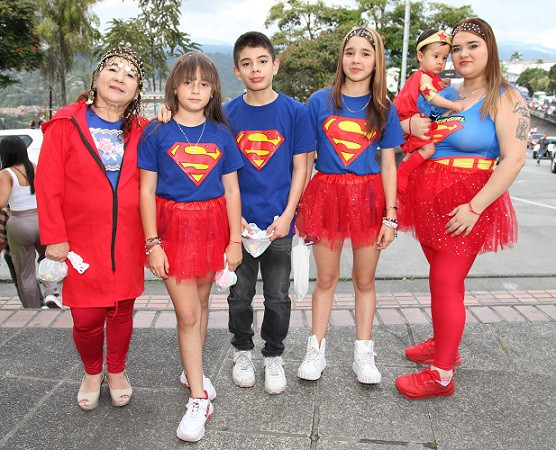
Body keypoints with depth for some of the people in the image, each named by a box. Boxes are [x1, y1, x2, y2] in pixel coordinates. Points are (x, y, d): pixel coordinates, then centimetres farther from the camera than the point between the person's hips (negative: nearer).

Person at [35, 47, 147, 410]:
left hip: (127, 244, 2)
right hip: (82, 243, -2)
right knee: (86, 319, 3)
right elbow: (48, 185, -4)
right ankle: (92, 372, 34)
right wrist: (55, 238, -7)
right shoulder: (65, 124, -3)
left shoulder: (142, 131, 5)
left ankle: (117, 371, 38)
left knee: (122, 313, 13)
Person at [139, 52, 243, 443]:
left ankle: (193, 371, 37)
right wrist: (153, 242, -8)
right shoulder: (157, 133, -2)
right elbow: (147, 191, -3)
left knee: (201, 302, 14)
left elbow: (232, 190, 4)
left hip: (212, 224, 3)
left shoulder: (221, 134, 4)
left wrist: (235, 239, 1)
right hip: (173, 224, -2)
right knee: (187, 313, -2)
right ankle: (199, 400, 10)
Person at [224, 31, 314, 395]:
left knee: (278, 297, 11)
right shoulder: (227, 114, 0)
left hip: (279, 223, 0)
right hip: (239, 222, 1)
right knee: (240, 294, 14)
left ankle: (274, 357, 31)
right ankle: (243, 351, 36)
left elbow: (300, 168, -1)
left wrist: (286, 216, -10)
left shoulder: (294, 112, -2)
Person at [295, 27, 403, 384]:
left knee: (365, 279, 10)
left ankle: (364, 353, 26)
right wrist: (298, 202, -2)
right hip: (327, 193, 0)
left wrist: (390, 216, -3)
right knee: (326, 277, 10)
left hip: (368, 197, 1)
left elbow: (388, 164, 3)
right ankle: (317, 349, 25)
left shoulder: (384, 109, 3)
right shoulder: (320, 102, 1)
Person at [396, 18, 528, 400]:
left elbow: (514, 159, -15)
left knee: (445, 285, -5)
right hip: (428, 198, 6)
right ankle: (444, 345, 33)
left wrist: (475, 207, -22)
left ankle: (441, 375, 7)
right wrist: (411, 124, -6)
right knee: (447, 280, 16)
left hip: (465, 205, -6)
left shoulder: (506, 98, -6)